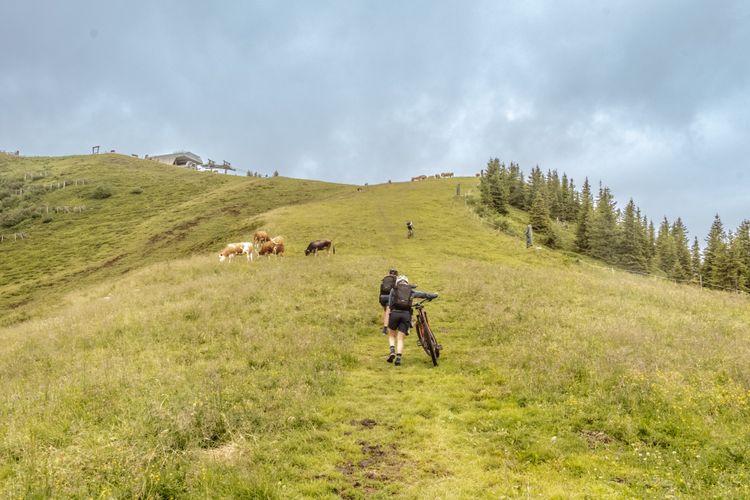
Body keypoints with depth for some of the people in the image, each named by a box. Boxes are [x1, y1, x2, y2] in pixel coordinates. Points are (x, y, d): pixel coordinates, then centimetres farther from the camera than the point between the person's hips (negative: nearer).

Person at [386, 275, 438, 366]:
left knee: (392, 335, 17)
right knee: (400, 339, 6)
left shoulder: (394, 290, 17)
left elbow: (390, 304, 13)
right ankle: (398, 358, -8)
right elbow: (425, 294, 23)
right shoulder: (411, 291, 19)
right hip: (406, 314, 1)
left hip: (395, 313, -1)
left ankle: (392, 351, -7)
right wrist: (434, 295, 41)